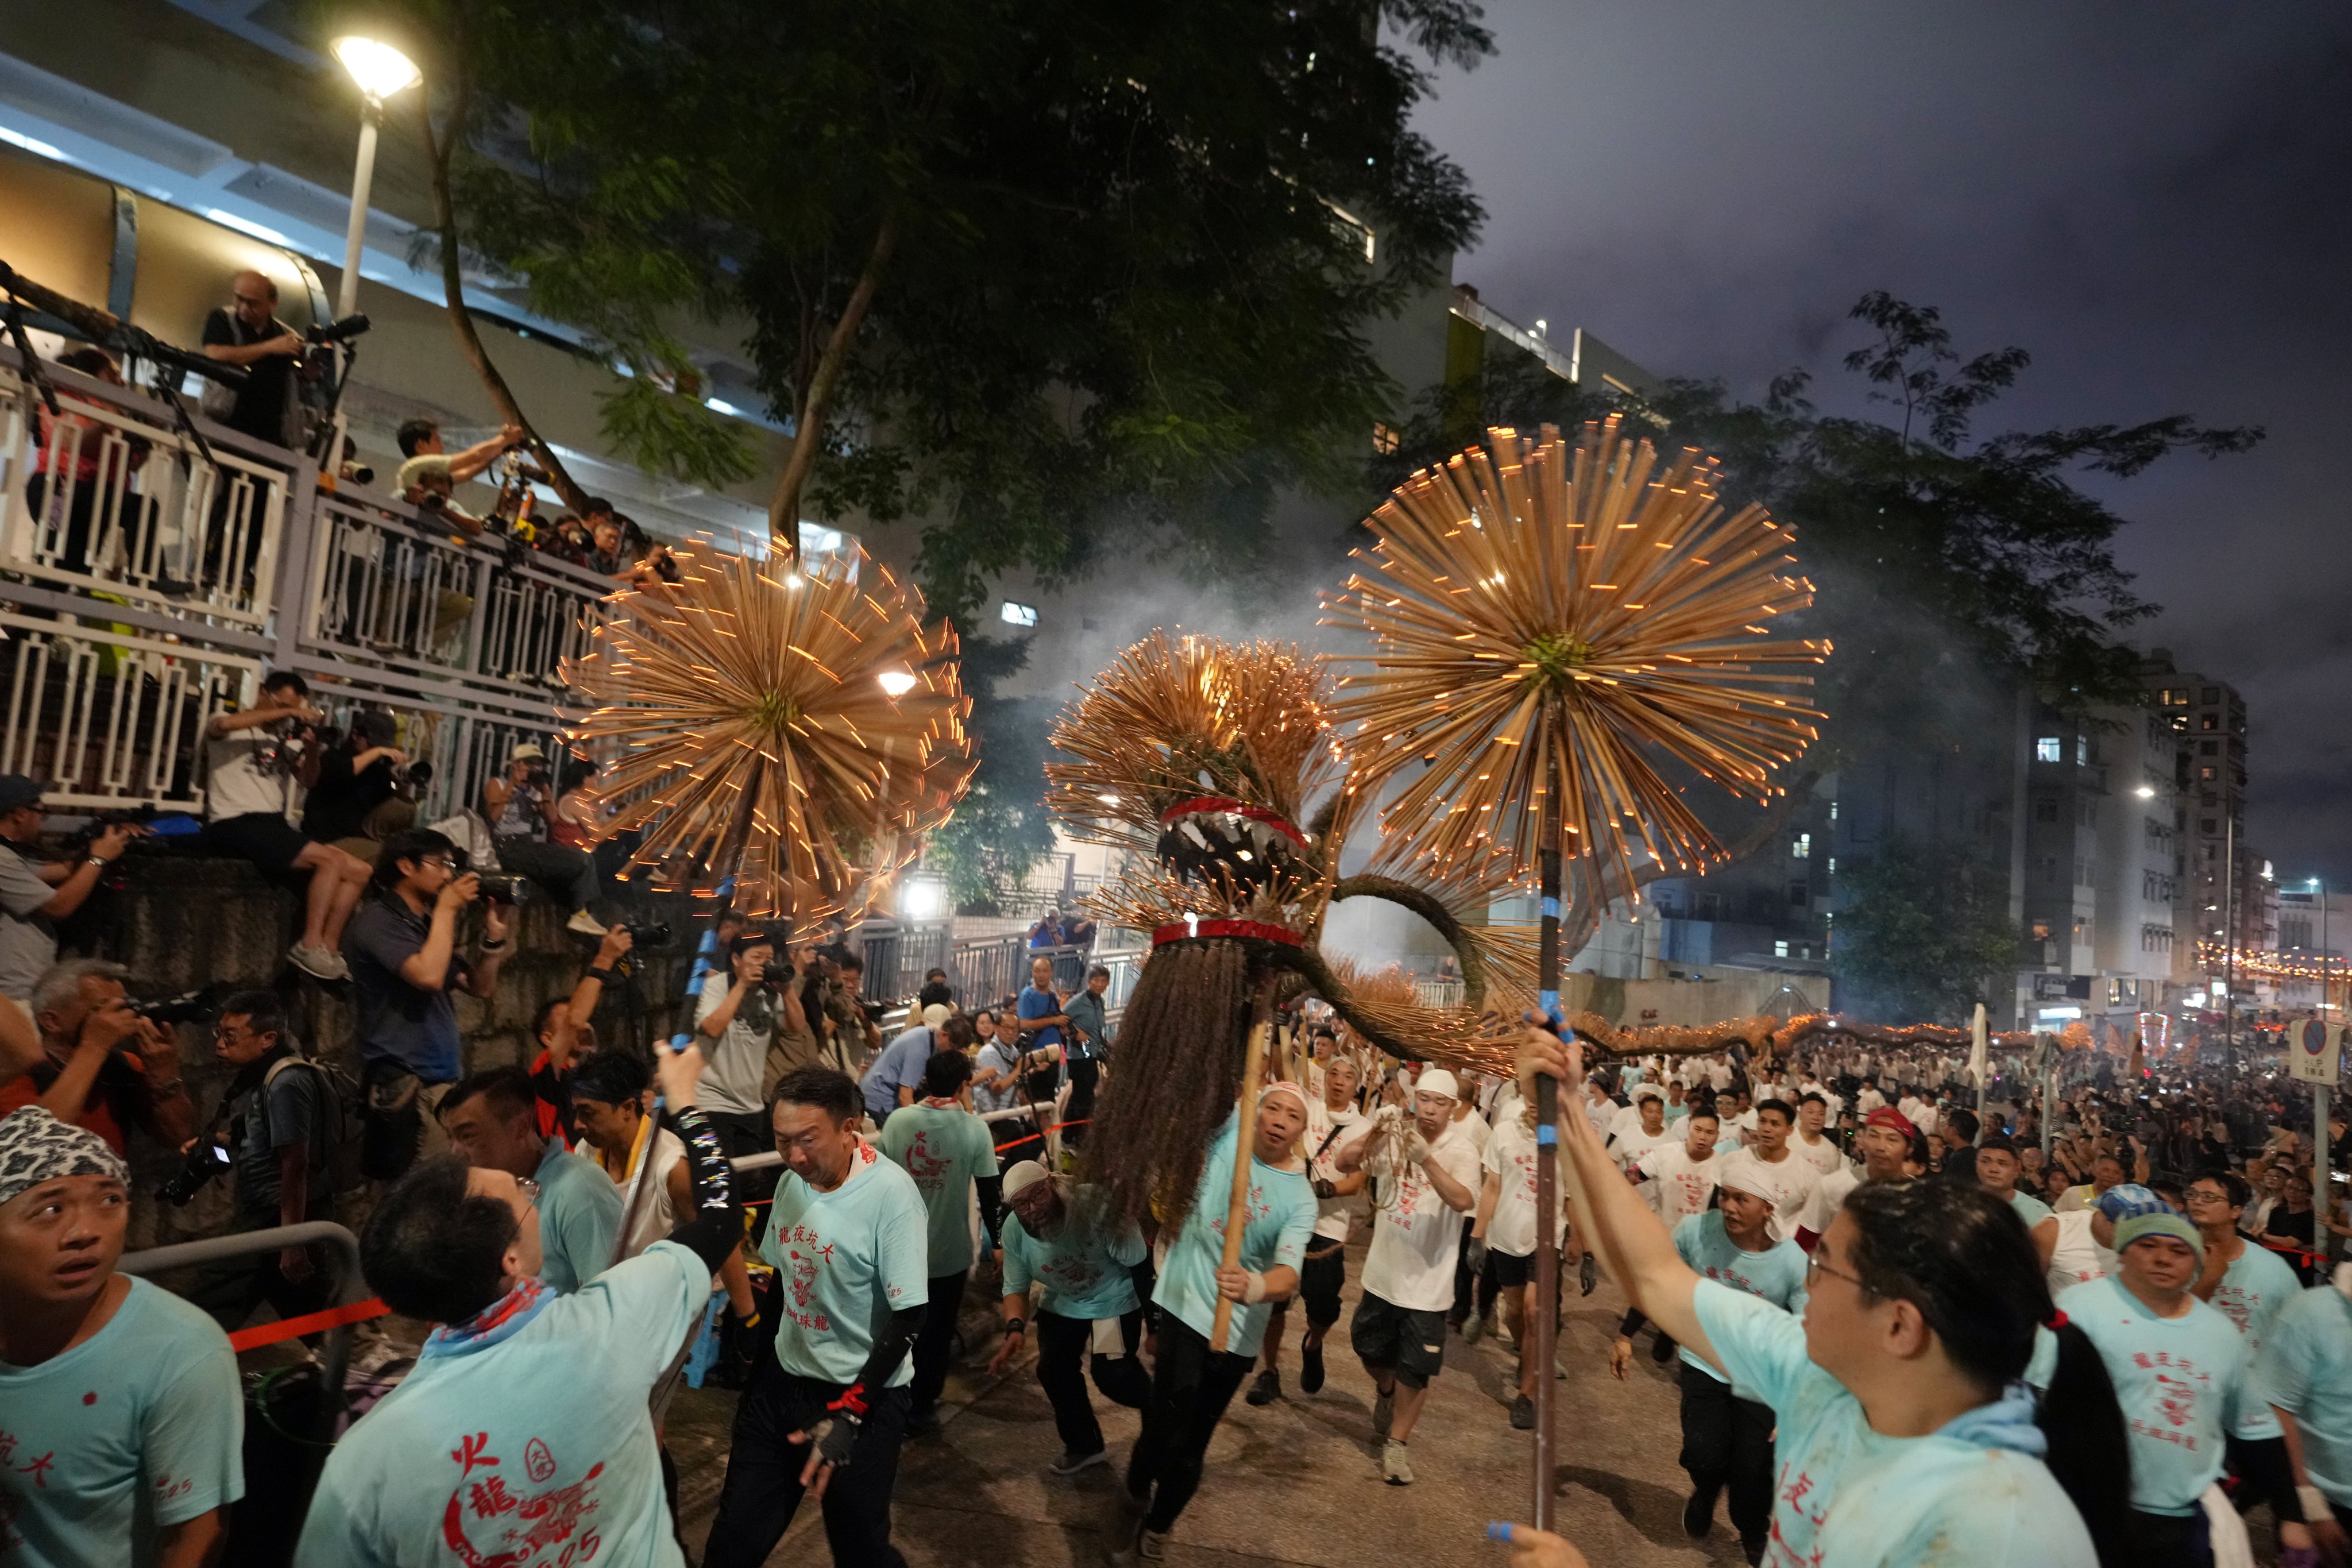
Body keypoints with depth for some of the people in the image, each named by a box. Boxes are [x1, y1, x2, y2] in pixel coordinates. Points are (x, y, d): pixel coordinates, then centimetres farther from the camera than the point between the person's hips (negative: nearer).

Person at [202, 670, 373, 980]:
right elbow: (223, 724, -22)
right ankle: (309, 946, -23)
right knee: (332, 859, -25)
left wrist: (311, 745, -9)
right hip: (234, 826, -7)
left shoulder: (283, 741, 22)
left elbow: (307, 778, 8)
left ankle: (328, 950, -12)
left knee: (358, 870, -7)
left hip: (274, 826, 7)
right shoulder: (231, 732, 4)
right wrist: (287, 711, -19)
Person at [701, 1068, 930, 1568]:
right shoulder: (790, 1182, -1)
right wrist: (754, 1364, 12)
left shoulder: (891, 1193, -22)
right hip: (781, 1382, 6)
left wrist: (849, 1415, -20)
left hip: (864, 1397, -5)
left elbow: (907, 1319, -20)